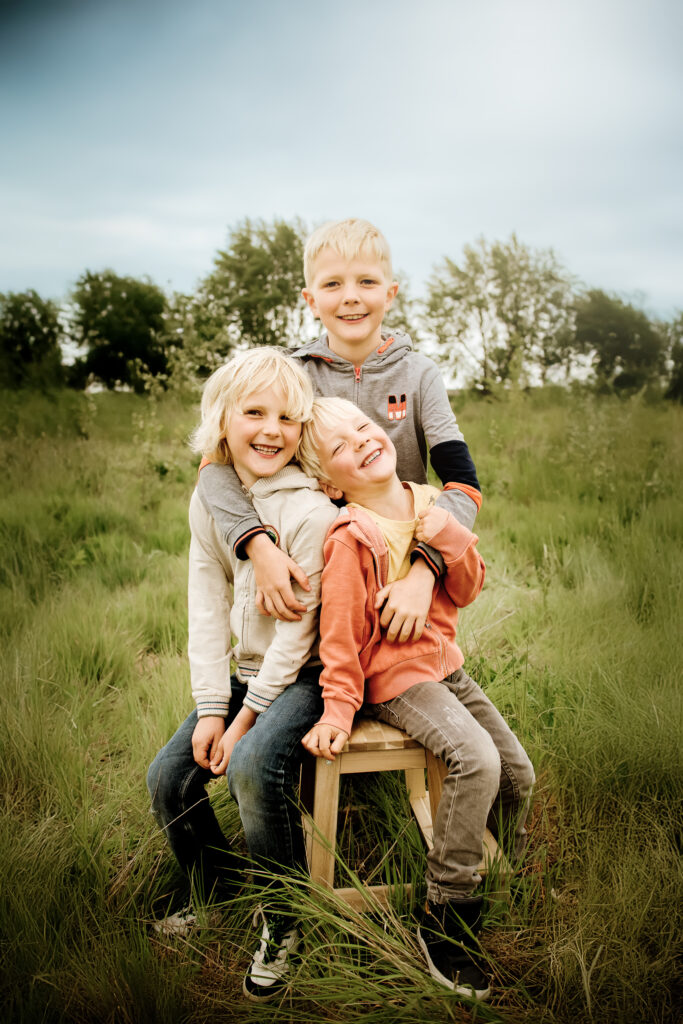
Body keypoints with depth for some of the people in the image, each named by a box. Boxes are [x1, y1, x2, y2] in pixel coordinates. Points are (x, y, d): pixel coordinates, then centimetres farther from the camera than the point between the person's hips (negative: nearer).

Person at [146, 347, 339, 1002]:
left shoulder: (309, 509, -18)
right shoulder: (209, 499, 2)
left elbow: (299, 624, -18)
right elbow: (207, 608, 0)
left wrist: (248, 714, -16)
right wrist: (211, 707, -6)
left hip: (305, 674, -7)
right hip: (245, 672, 7)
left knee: (253, 763, -29)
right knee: (168, 775, -1)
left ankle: (283, 922, -5)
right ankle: (223, 897, 25)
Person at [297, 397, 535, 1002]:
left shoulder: (429, 504, 3)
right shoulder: (350, 541, -18)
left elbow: (468, 591, 5)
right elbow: (340, 635, -14)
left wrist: (452, 538, -12)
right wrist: (338, 709, -17)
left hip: (445, 665, 8)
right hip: (395, 678, -8)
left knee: (518, 774, 8)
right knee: (476, 759, -28)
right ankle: (445, 923, -15)